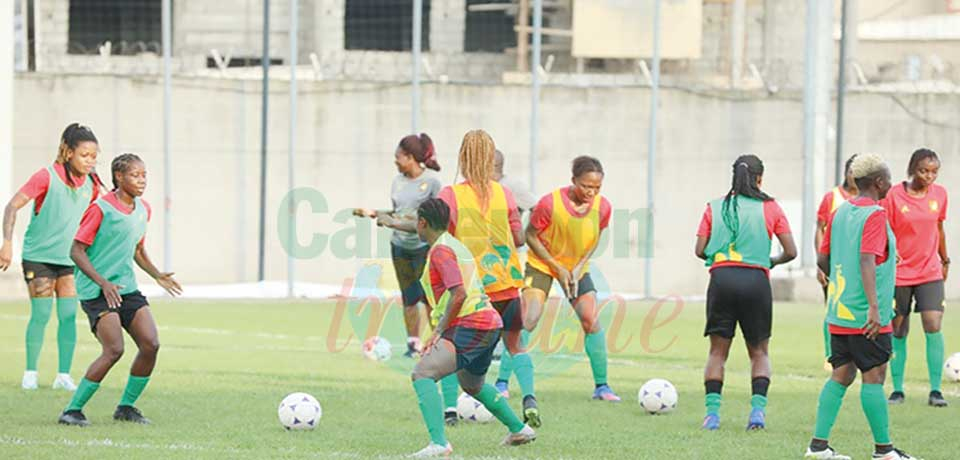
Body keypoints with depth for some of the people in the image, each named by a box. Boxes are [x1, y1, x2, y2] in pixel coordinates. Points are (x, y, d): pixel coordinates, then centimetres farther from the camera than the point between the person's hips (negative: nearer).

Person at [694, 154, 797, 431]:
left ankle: (712, 411, -2)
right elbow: (791, 252, 4)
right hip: (756, 281, -1)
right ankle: (758, 408, -4)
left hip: (722, 279, 1)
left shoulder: (715, 208, 8)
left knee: (718, 351, 9)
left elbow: (700, 250, 4)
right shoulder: (770, 208, 5)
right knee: (759, 352, 12)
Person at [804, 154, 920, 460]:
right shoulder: (875, 216, -12)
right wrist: (874, 308, -28)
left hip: (838, 313, 8)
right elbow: (867, 262, -23)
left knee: (841, 376, 10)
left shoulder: (840, 213, 11)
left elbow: (822, 260, 16)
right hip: (866, 317, -8)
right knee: (874, 377, -2)